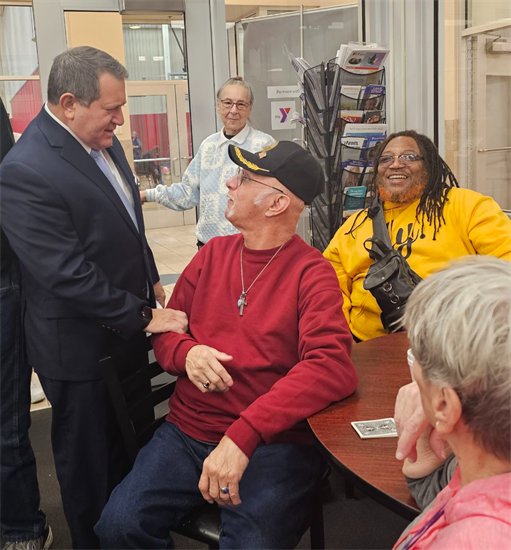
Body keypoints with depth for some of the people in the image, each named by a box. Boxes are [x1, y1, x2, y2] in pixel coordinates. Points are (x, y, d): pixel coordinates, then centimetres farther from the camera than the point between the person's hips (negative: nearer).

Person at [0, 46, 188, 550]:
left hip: (127, 325, 8)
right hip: (81, 345, -8)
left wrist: (150, 281, 17)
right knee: (90, 460, 13)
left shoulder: (102, 141, 3)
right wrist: (144, 317, -20)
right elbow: (67, 273, -26)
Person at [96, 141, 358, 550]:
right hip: (188, 431, 4)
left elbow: (332, 367, -22)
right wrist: (186, 353, -10)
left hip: (273, 444, -4)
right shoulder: (214, 253, 10)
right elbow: (165, 331, 16)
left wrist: (243, 435, -29)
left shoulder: (311, 273, -8)